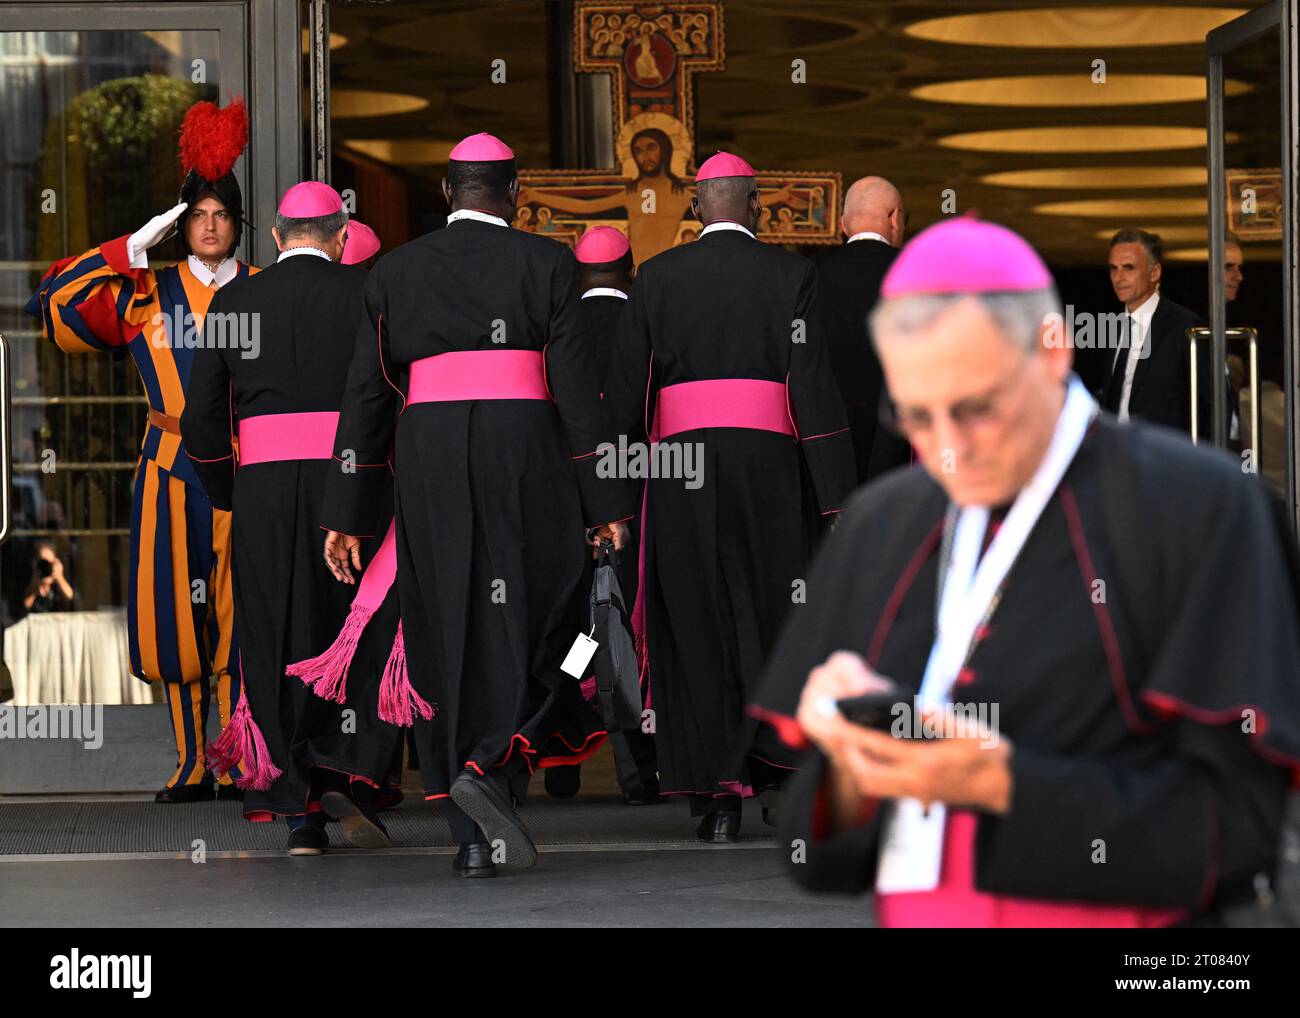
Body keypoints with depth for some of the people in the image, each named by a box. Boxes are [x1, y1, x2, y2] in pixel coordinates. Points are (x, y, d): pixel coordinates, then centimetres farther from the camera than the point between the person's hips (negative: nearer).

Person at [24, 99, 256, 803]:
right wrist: (129, 252, -3)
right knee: (176, 616, 0)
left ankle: (240, 766, 1)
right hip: (171, 474, 1)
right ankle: (192, 765, 9)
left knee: (239, 618, -4)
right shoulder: (144, 295, 9)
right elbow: (52, 306, 3)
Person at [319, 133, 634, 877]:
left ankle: (474, 838, 7)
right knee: (526, 624, 6)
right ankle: (491, 767, -20)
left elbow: (368, 395, 8)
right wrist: (606, 501, 0)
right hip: (524, 455, -2)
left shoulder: (396, 272, 10)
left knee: (449, 637, 7)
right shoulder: (545, 264, 2)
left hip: (427, 463, 3)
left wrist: (347, 514, 10)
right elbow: (578, 387, -3)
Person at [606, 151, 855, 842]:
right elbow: (813, 386, -5)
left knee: (695, 626, 5)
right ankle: (773, 761, 5)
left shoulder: (656, 277, 5)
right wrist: (835, 495, -4)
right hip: (769, 465, -1)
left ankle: (714, 794, 3)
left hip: (680, 471, 1)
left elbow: (625, 391, 2)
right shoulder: (789, 273, 1)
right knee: (768, 614, 12)